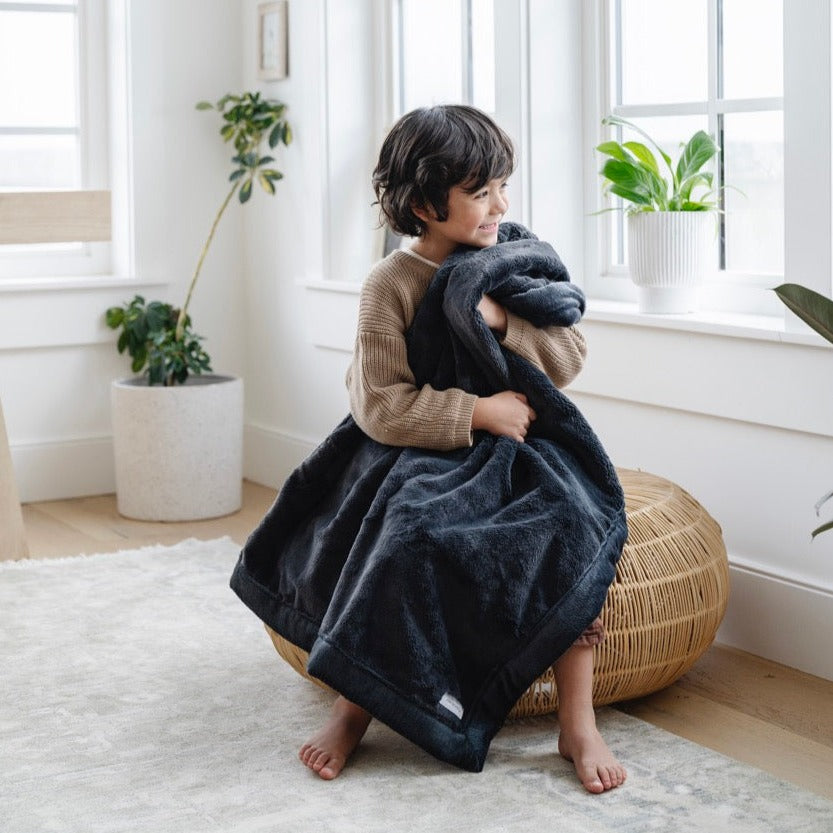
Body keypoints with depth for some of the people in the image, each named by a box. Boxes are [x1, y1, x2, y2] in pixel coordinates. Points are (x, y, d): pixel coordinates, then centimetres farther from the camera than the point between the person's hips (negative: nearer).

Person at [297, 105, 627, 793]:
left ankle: (578, 722, -17)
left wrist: (503, 320, -18)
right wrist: (480, 410, -22)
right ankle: (356, 703, -5)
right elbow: (380, 407, -17)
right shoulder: (391, 284, -9)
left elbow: (570, 360, -1)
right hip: (420, 454, -2)